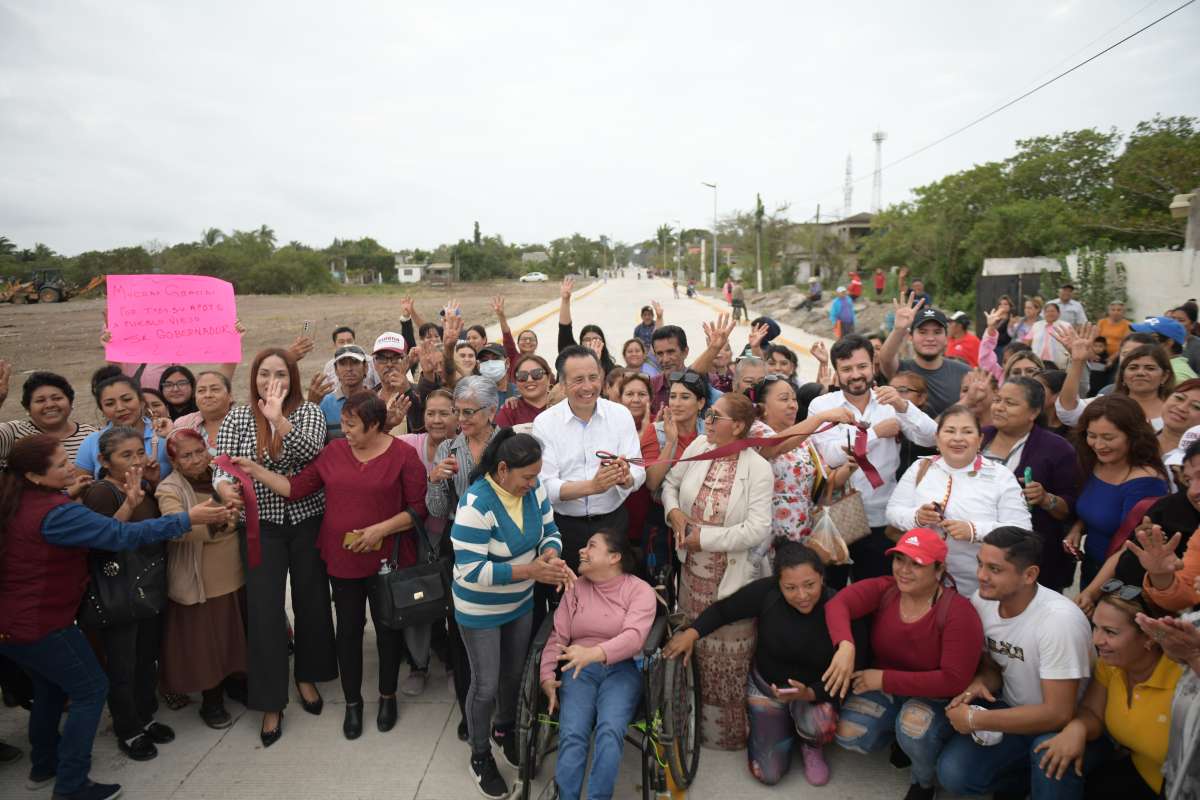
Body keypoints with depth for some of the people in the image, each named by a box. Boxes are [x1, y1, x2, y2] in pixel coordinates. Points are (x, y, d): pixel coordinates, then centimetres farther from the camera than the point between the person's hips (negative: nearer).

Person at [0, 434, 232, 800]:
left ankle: (44, 765, 42)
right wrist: (188, 519, -30)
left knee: (50, 687, 26)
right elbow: (122, 535, -32)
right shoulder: (55, 513, -28)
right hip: (41, 625, -9)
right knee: (91, 689, 4)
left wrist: (66, 495, 0)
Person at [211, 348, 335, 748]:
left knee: (311, 601, 11)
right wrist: (223, 486, -28)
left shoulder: (308, 412, -2)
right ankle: (271, 703, 13)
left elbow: (310, 451, -20)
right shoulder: (237, 417, 1)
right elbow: (222, 465, -7)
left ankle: (307, 676, 34)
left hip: (307, 520, 0)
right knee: (264, 611, -1)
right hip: (261, 525, 0)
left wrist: (278, 417, -30)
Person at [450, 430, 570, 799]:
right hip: (480, 610, -6)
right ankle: (480, 756, 34)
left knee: (515, 673, 23)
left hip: (521, 602, 6)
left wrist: (551, 555, -26)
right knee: (486, 685, 9)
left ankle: (505, 729, 50)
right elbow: (472, 570, -31)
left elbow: (549, 531, -2)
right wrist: (531, 570, -35)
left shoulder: (534, 489, -13)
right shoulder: (476, 505, -32)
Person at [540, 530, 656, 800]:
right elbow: (558, 636, 7)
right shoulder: (576, 587, 12)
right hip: (580, 668, 2)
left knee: (610, 731, -29)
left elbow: (634, 636, -18)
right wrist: (546, 676, -8)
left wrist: (593, 653, -34)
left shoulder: (640, 590, -1)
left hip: (622, 668, -2)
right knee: (572, 735, -23)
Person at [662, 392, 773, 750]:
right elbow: (670, 483, 12)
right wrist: (674, 511, -7)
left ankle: (729, 730, 29)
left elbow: (757, 529, -21)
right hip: (693, 570, 5)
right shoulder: (698, 446, -1)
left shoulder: (758, 468, -15)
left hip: (732, 576, -5)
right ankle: (695, 720, 40)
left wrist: (705, 537, -18)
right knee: (694, 645, 19)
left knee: (728, 655, 8)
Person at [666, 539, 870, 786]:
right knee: (768, 774, 0)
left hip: (817, 691, -1)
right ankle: (788, 725, 32)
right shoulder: (766, 592, -26)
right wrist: (692, 633, -27)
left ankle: (812, 747, 5)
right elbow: (722, 609, -12)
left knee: (818, 725, -35)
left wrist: (809, 694, -35)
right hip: (766, 686, 1)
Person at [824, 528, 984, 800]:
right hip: (885, 691, 4)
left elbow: (954, 681, -26)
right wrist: (845, 645, -47)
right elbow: (837, 604, -26)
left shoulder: (959, 612, -22)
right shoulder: (883, 590, -11)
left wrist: (884, 679, -26)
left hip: (935, 698, -3)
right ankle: (899, 737, 15)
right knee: (848, 734, -19)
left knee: (913, 729, -35)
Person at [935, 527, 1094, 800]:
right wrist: (980, 683, -17)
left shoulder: (1059, 620, -29)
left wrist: (974, 720, -24)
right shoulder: (981, 601, -10)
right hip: (1013, 714, 6)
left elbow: (1058, 714, -28)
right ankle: (1033, 778, 13)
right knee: (952, 774, -14)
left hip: (1064, 725, -5)